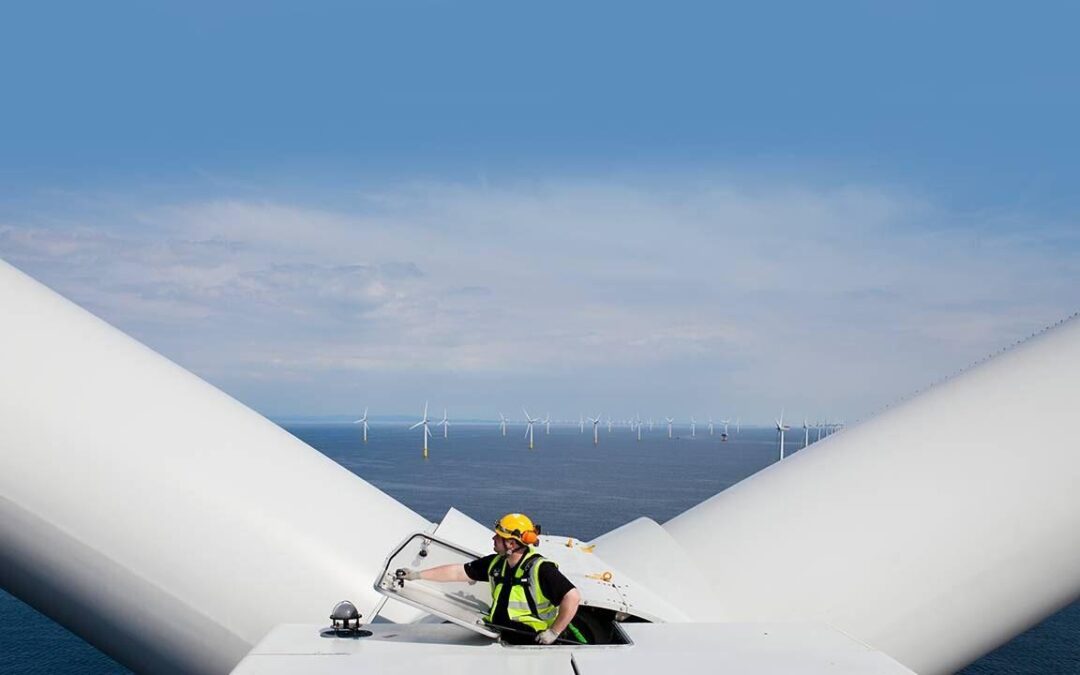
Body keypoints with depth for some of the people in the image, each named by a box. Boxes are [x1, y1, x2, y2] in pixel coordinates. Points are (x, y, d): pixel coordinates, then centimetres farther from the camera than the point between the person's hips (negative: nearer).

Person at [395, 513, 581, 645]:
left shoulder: (540, 569, -19)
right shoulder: (495, 564, 3)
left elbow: (573, 597, -22)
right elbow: (458, 572, 10)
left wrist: (553, 632, -19)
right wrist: (417, 575, 10)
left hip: (532, 645, -7)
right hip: (500, 639, 7)